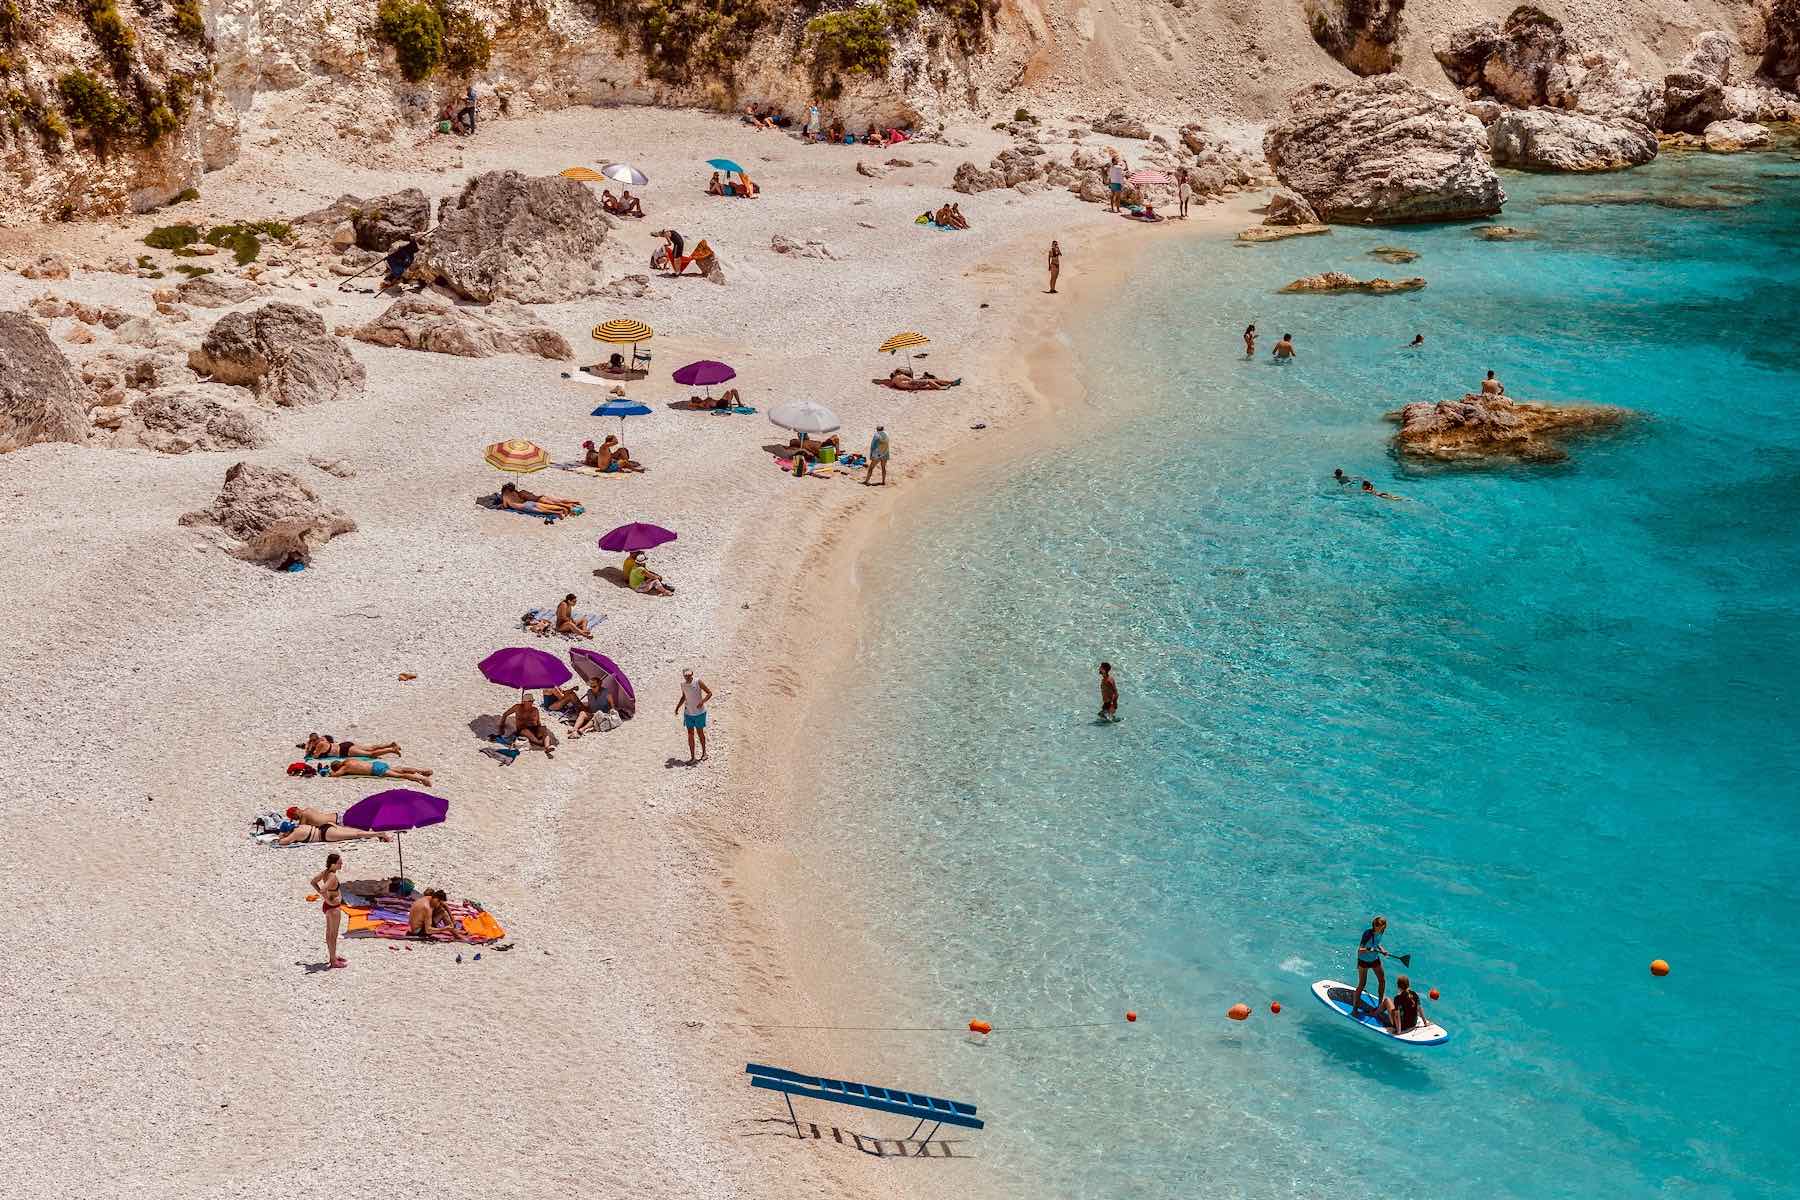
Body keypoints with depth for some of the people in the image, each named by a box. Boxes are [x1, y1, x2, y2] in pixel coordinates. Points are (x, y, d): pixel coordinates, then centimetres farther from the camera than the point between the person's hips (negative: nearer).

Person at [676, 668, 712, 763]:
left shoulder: (698, 682, -14)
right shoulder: (683, 684, -1)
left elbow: (709, 693, -10)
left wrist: (702, 701, -26)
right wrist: (678, 706, 5)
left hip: (699, 712, -3)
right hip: (688, 713, 3)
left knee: (700, 733, 10)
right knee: (690, 734, 2)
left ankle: (704, 752, 31)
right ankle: (692, 757, 6)